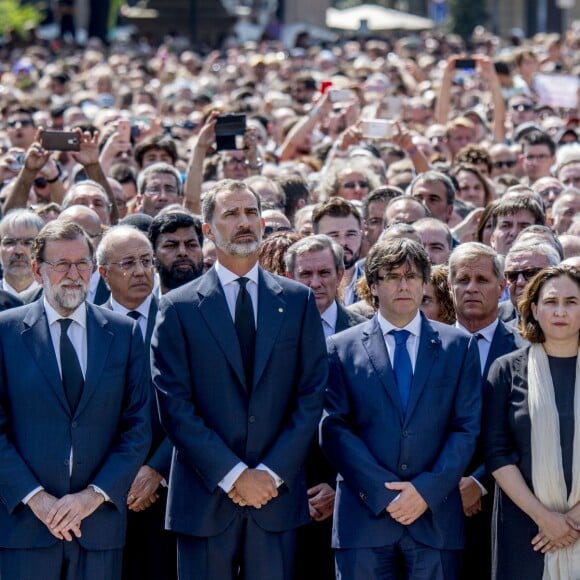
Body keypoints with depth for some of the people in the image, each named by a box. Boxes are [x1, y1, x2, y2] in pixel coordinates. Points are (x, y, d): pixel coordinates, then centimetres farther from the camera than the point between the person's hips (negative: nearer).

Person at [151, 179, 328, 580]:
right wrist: (233, 475, -10)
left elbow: (312, 394, 4)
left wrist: (272, 472, -7)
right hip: (206, 499, -1)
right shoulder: (178, 308, 3)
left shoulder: (298, 301, 9)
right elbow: (175, 406, -3)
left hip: (277, 493, 1)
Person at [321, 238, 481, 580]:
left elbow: (466, 428, 4)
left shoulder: (459, 346, 10)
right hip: (364, 516, -1)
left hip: (435, 517, 1)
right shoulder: (341, 348, 7)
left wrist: (427, 490, -8)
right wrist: (384, 493, -10)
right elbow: (335, 430, 0)